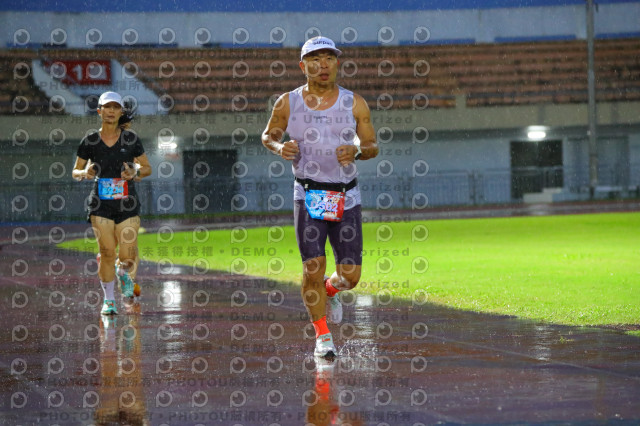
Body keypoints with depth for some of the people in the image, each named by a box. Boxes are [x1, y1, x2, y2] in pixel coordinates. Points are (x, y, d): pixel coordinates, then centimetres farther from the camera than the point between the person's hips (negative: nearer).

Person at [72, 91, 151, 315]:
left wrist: (135, 173, -12)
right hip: (101, 205, 0)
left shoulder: (131, 139, 2)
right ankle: (109, 299, 13)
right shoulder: (90, 141, 2)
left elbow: (147, 168, 10)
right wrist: (85, 173, -14)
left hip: (127, 204, 0)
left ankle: (123, 271, 31)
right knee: (106, 253, -5)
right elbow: (75, 171, 9)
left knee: (127, 259, -6)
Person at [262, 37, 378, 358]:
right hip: (308, 195, -1)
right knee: (313, 267, -10)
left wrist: (357, 151, -15)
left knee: (350, 275, -1)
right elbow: (268, 135, 14)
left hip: (346, 196, 1)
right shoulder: (288, 103, -1)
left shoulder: (355, 104, 1)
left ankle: (329, 290, 36)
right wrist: (279, 147, -9)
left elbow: (372, 146, 8)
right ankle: (322, 334, 10)